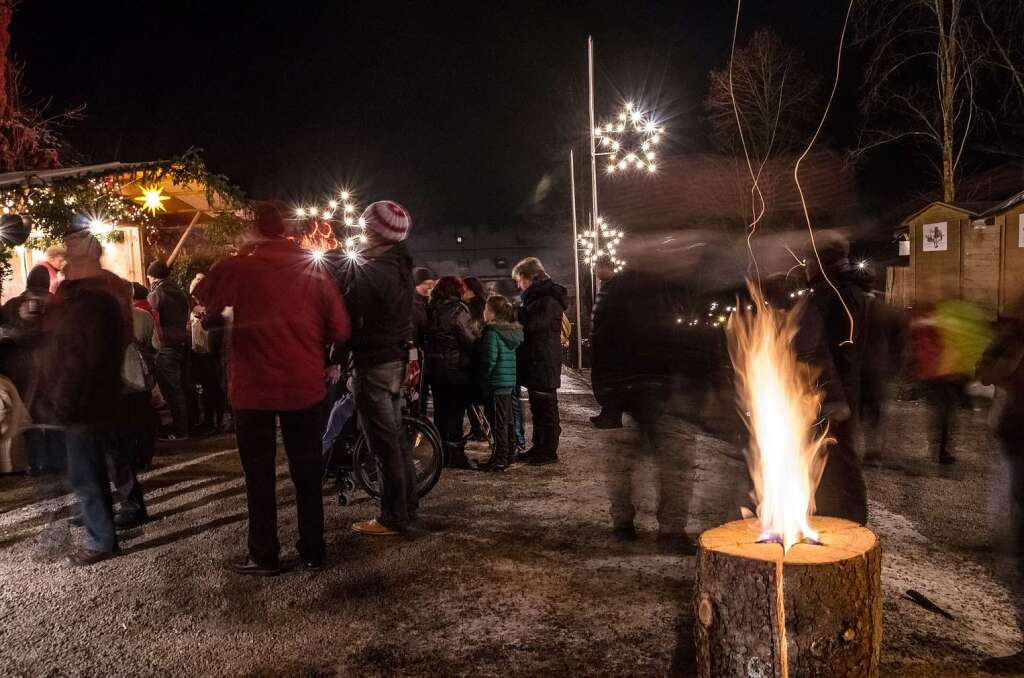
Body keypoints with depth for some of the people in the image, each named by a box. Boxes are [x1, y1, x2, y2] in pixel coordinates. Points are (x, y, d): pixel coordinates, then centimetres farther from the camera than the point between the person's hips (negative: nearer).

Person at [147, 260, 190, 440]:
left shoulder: (156, 294, -9)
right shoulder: (179, 292, 13)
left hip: (167, 346, -7)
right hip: (183, 343, 7)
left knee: (172, 390, -3)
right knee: (182, 387, 14)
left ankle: (180, 431, -1)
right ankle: (188, 425, 19)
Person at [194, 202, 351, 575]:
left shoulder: (236, 268, -8)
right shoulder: (314, 269, -2)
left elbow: (203, 300, 9)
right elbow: (340, 329, -3)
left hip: (254, 386, -2)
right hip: (304, 384, 2)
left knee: (260, 474, 10)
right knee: (307, 470, 14)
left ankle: (264, 556, 15)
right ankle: (312, 549, 21)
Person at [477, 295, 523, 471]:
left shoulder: (492, 332, -15)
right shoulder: (514, 331, 9)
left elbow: (490, 359, -21)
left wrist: (483, 377, -8)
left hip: (496, 383, -8)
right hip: (510, 381, 8)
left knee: (498, 423, -3)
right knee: (507, 421, 18)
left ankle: (499, 460, 0)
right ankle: (510, 454, 27)